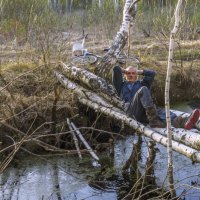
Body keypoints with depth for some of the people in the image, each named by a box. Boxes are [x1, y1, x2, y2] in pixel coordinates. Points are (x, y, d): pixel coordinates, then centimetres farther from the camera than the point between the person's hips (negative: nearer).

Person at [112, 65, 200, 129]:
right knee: (143, 90, -30)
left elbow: (152, 73, 27)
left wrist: (139, 71, 35)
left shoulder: (141, 84, 38)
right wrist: (124, 71, 37)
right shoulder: (122, 85, 30)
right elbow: (115, 69, 19)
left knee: (160, 112, -31)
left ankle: (184, 122, -64)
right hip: (131, 110, -3)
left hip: (145, 112, 3)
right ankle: (153, 120, -47)